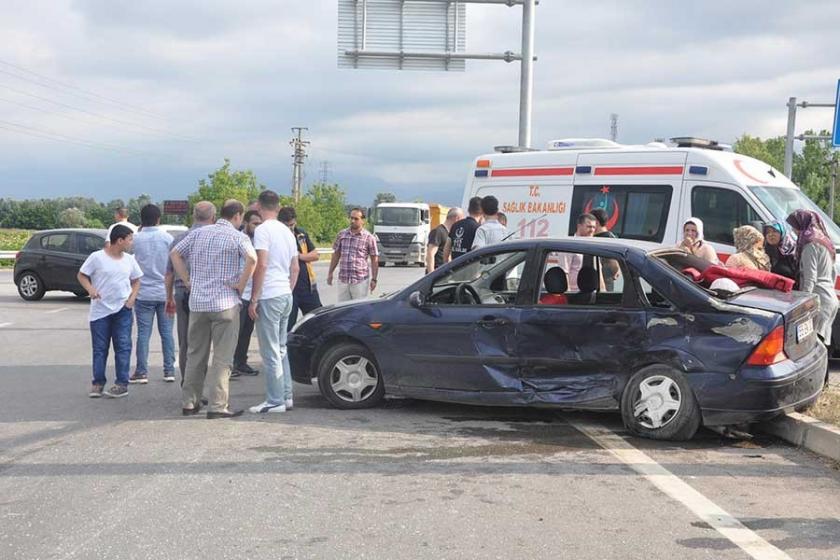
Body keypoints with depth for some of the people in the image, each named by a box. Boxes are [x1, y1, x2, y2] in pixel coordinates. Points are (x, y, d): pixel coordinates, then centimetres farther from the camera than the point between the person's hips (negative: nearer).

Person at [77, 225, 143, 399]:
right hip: (100, 310, -3)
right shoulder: (97, 257, -7)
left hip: (122, 309, 3)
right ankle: (98, 383, 13)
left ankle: (122, 384, 4)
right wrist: (90, 289, -18)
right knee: (99, 348, 5)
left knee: (123, 346, -1)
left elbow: (136, 280, 17)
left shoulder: (129, 260, 6)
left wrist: (132, 297, 0)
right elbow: (81, 275, -1)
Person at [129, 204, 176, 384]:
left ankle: (141, 372, 3)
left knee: (143, 333, 2)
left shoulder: (135, 239, -3)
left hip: (144, 293, -1)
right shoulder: (167, 238, -1)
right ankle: (169, 371, 9)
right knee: (167, 332, 7)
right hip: (165, 292, 1)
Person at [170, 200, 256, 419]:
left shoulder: (198, 233, 11)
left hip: (197, 302, 5)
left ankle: (189, 402, 17)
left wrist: (188, 281, 9)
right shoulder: (237, 236, -5)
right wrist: (240, 285, -12)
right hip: (225, 302, -5)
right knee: (222, 358, 0)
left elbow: (175, 253, 10)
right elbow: (252, 259, -22)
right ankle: (217, 406, -3)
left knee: (195, 354, 14)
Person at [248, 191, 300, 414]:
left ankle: (275, 401, -1)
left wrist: (254, 299, -15)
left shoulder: (263, 230, -11)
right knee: (281, 349, 16)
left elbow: (261, 265, -18)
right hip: (286, 295, 9)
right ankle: (286, 397, 19)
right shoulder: (287, 231, 15)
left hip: (269, 296, -8)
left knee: (270, 352, -4)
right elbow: (295, 268, 18)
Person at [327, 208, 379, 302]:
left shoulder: (369, 237, -2)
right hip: (343, 279, 4)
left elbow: (374, 260, 0)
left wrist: (374, 279, -4)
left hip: (360, 280, -3)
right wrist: (330, 273, 13)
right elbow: (336, 254, 15)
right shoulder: (342, 234, 8)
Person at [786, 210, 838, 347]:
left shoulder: (810, 244, -10)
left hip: (818, 299, -10)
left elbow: (810, 279, -17)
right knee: (820, 343, 11)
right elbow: (833, 274, 26)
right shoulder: (824, 240, 19)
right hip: (831, 298, 10)